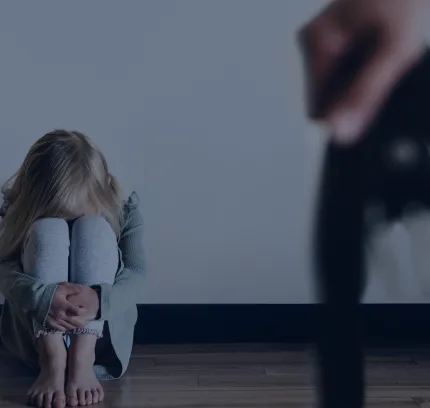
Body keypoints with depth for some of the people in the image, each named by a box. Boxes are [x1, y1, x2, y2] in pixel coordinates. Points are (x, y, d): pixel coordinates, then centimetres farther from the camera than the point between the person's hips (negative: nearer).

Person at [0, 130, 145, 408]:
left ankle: (83, 359, -39)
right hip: (35, 336, 0)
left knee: (94, 228, -25)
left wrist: (101, 300, -44)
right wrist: (42, 297, -47)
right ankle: (52, 360, -40)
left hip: (103, 332, 0)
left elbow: (136, 273, -20)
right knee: (48, 230, -26)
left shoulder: (123, 210, -7)